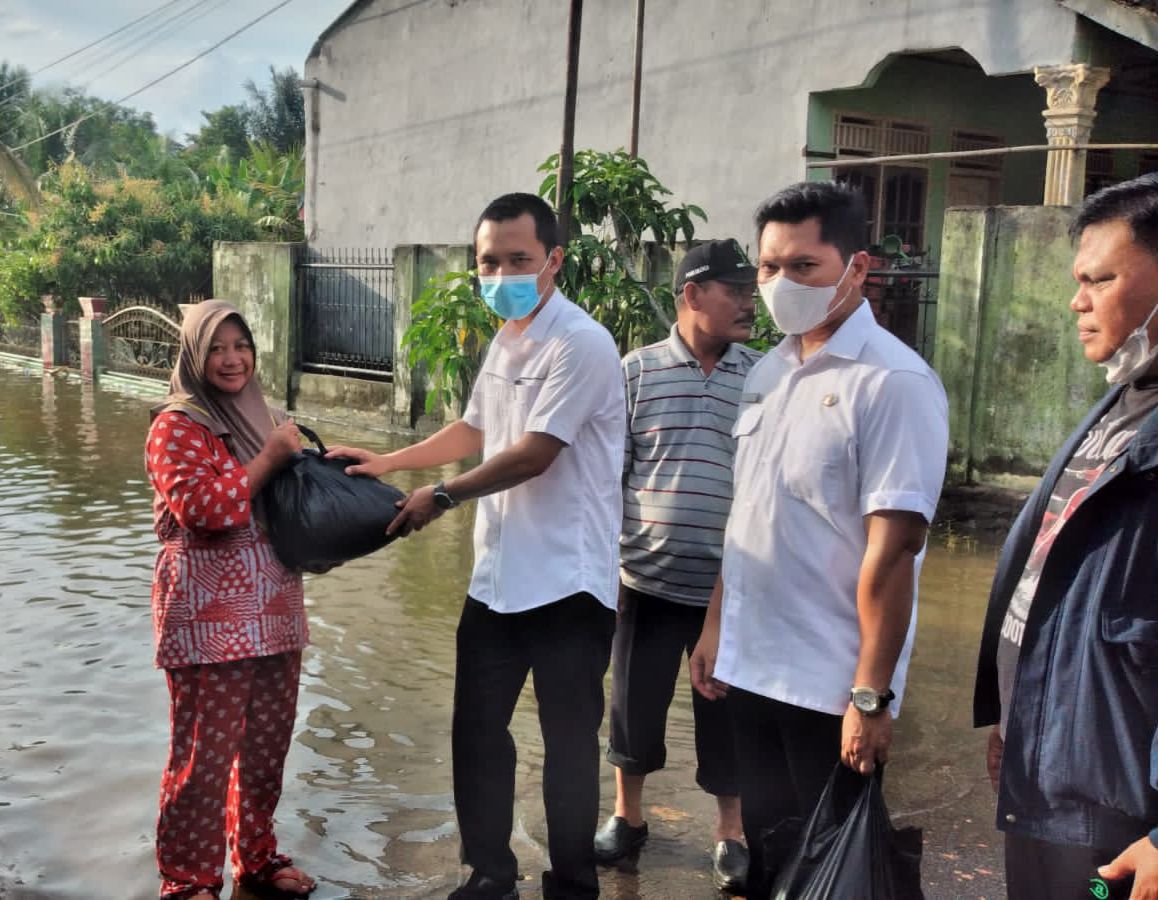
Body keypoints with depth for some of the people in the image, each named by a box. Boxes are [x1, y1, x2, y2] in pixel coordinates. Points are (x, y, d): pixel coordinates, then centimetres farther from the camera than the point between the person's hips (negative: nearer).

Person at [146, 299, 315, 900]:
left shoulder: (260, 416, 16)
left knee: (267, 743, 14)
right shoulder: (177, 424, -8)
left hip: (272, 607, 7)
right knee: (206, 751, -2)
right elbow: (203, 508, -21)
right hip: (209, 614, -7)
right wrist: (271, 456, -16)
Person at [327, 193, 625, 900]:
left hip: (567, 583, -8)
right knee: (476, 732, 14)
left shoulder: (580, 344, -16)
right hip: (497, 576, 8)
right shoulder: (504, 343, 12)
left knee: (568, 741, 6)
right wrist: (388, 462, 24)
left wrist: (442, 497, -7)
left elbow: (533, 455, -20)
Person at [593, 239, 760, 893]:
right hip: (649, 580, 0)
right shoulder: (638, 370, -2)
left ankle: (732, 839, 27)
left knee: (726, 713, 10)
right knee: (635, 701, 12)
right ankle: (628, 817, 34)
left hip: (733, 586, 0)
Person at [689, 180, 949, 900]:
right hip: (751, 671, 6)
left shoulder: (894, 383, -16)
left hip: (831, 688, -6)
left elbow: (890, 550, -19)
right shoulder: (768, 373, 7)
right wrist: (716, 626, 13)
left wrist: (872, 694, -19)